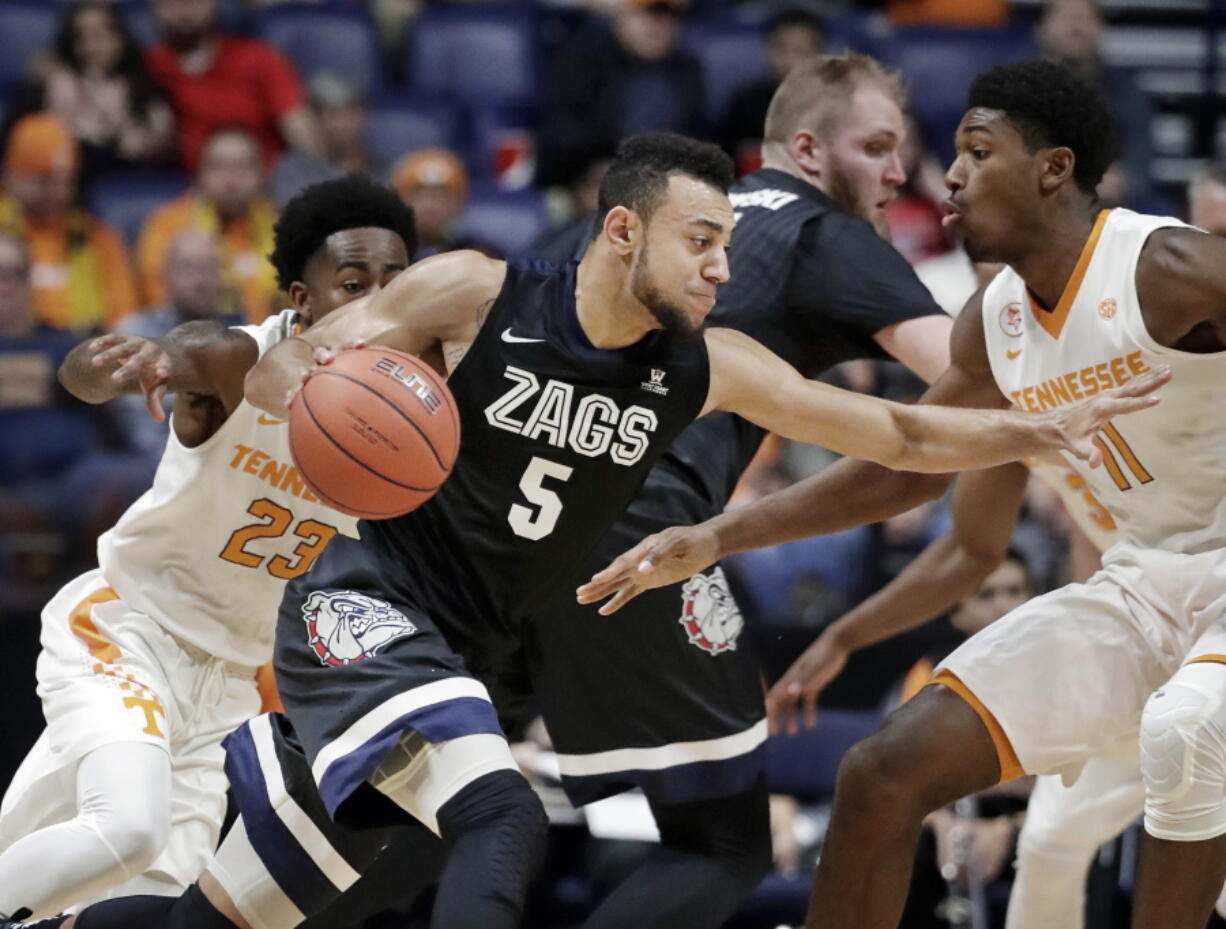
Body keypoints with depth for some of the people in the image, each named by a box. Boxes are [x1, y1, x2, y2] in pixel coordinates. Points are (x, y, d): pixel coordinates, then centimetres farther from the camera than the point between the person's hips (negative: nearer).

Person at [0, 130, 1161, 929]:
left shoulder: (707, 369, -2)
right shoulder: (478, 295, -13)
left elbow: (900, 432, 3)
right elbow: (282, 366, -10)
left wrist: (1050, 428, -8)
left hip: (456, 653, 6)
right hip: (363, 606, -6)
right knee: (500, 817, -30)